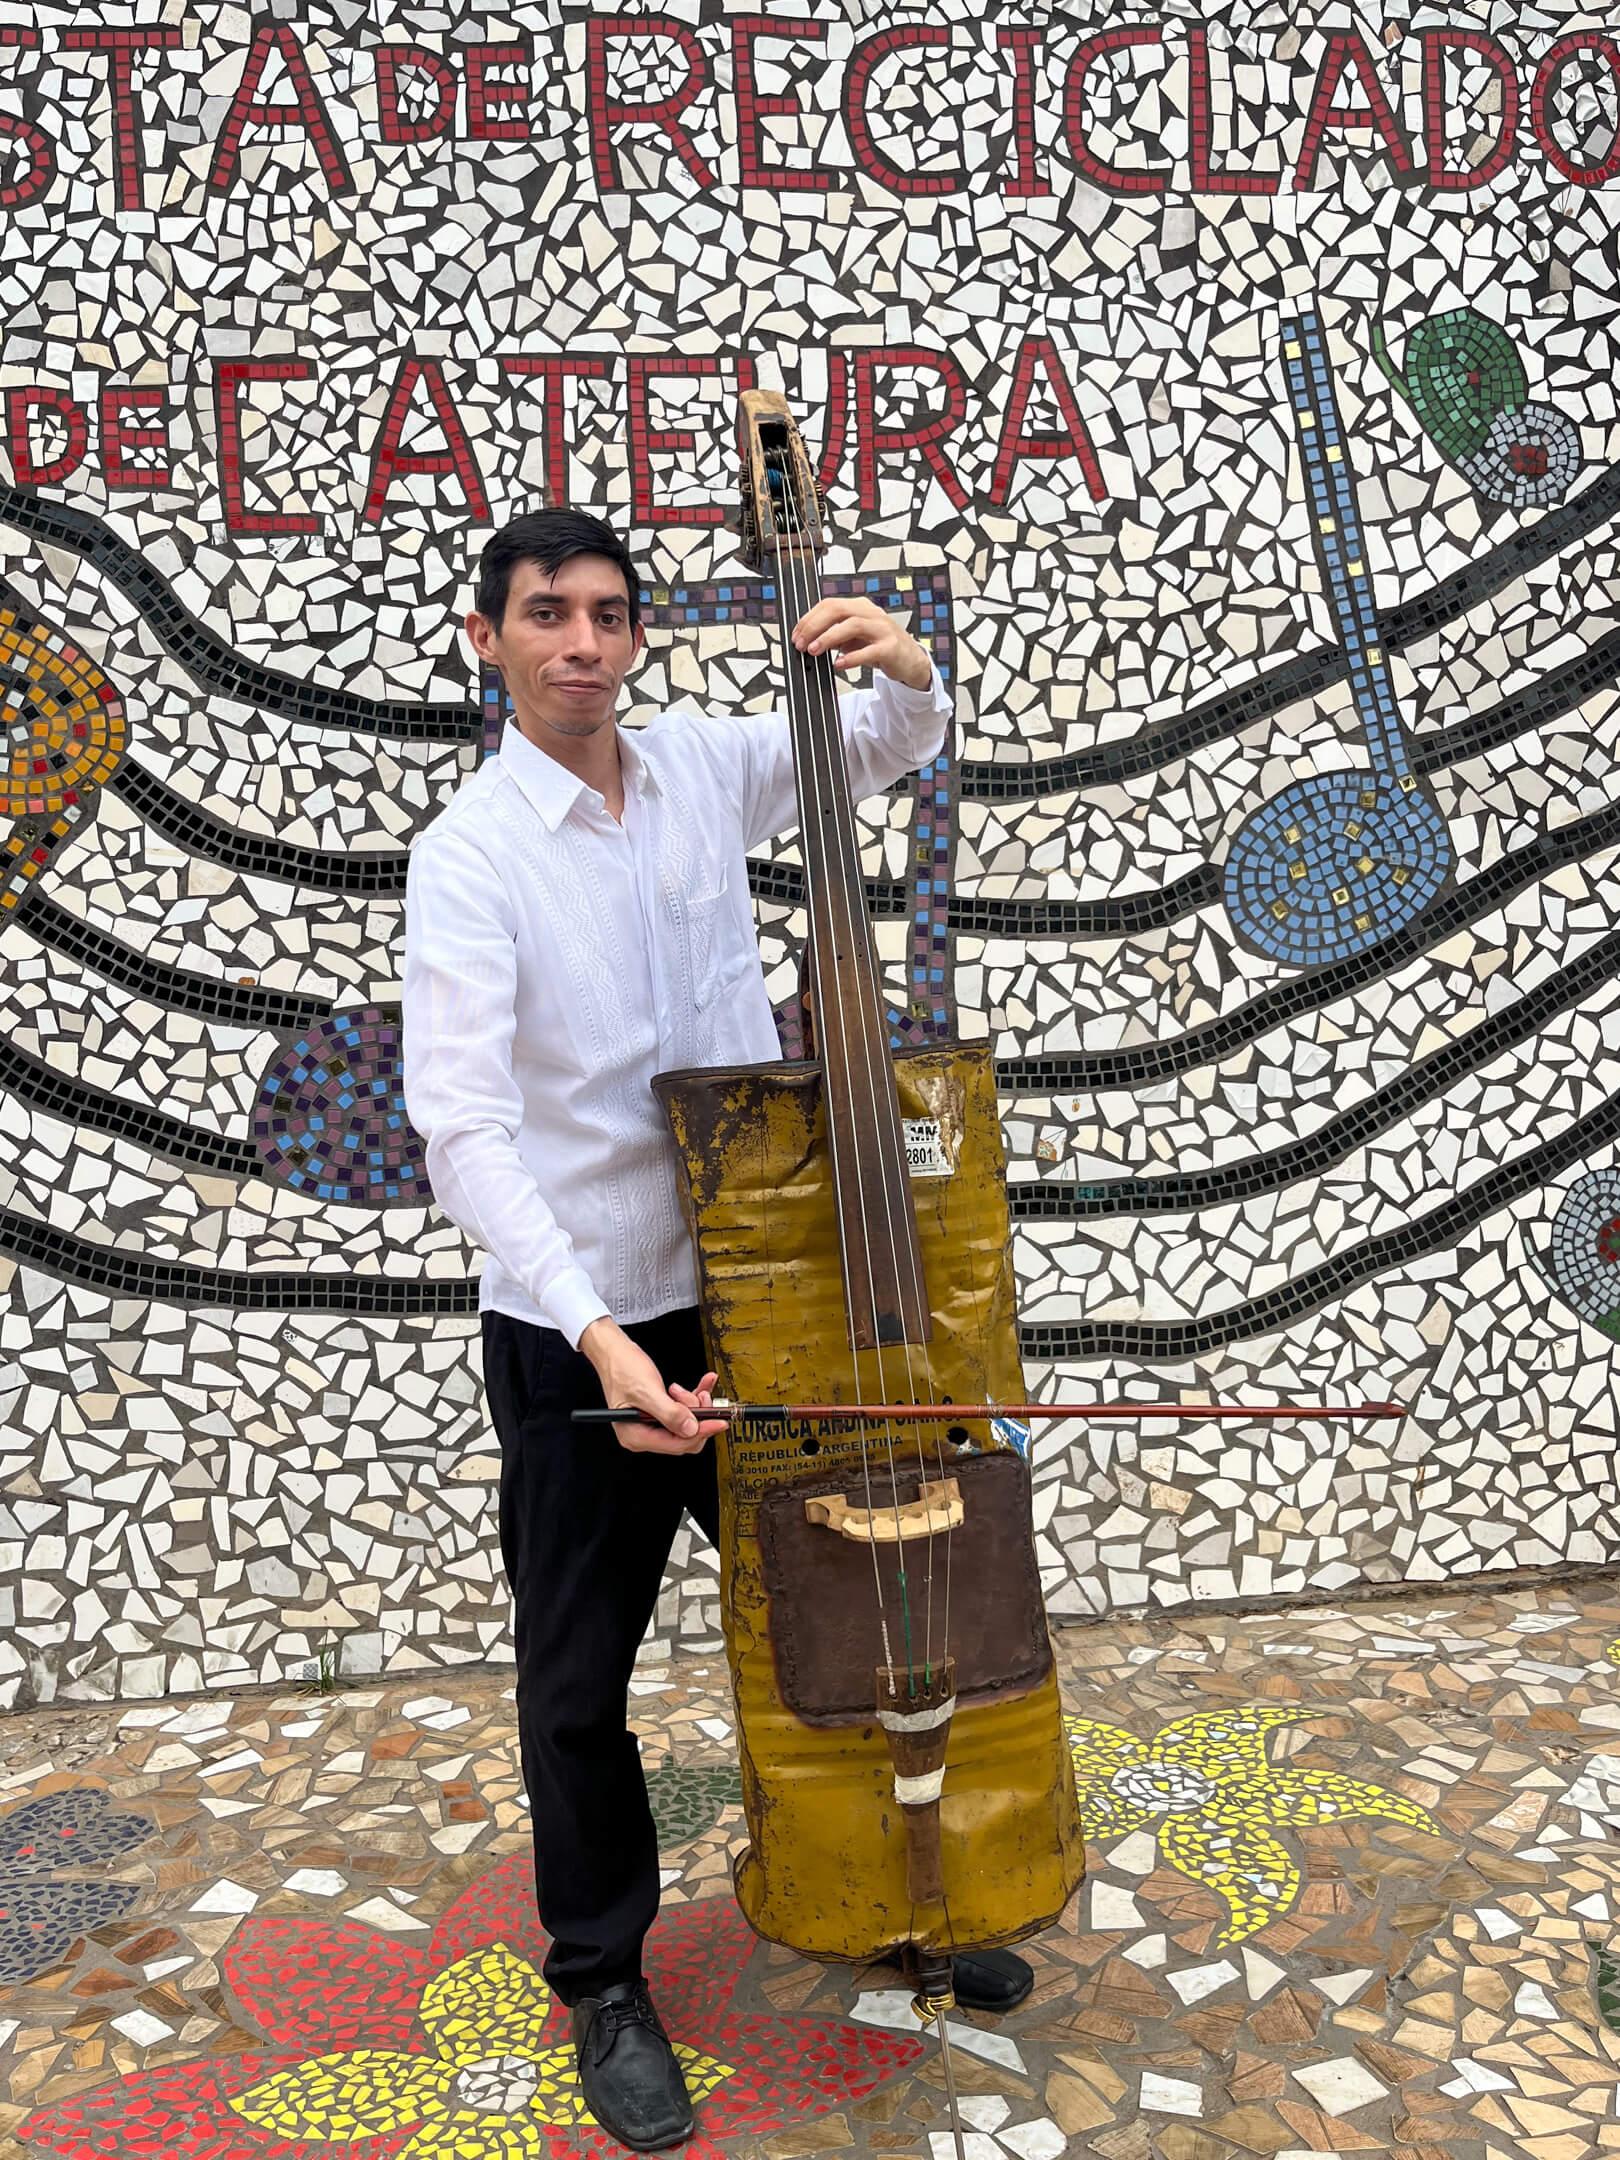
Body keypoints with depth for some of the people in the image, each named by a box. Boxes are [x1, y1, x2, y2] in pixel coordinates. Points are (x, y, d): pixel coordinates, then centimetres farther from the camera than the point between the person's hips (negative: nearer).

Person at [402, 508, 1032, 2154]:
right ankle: (602, 1982, 34)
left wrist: (906, 670, -12)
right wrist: (598, 1332, -34)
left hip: (746, 1287, 5)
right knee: (581, 1675, 10)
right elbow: (463, 1122, -24)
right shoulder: (471, 853, -14)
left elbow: (894, 752, 13)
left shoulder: (705, 766, 1)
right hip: (576, 1325, -4)